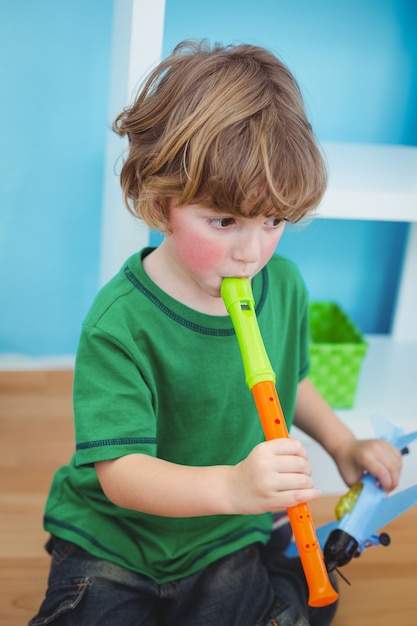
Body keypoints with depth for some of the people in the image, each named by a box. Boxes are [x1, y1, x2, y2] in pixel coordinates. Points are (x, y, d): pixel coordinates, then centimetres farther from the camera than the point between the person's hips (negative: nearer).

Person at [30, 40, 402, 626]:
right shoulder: (120, 321, -25)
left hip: (230, 536, 4)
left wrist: (342, 443, 5)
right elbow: (120, 472, -30)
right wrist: (231, 485, -45)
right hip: (115, 540, -3)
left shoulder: (284, 286, -6)